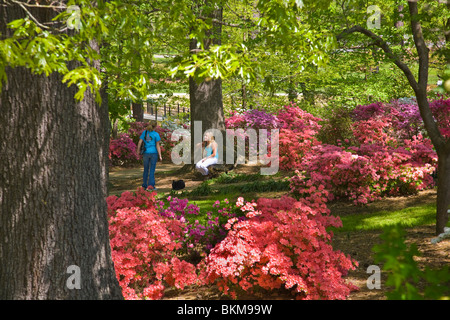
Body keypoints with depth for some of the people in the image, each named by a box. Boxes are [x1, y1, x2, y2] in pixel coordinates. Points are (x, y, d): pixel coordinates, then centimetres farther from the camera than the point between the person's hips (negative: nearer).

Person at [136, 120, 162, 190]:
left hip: (146, 153, 3)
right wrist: (160, 156, -5)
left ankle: (145, 185, 17)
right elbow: (158, 146, -8)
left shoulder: (144, 133, 2)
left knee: (146, 169, 13)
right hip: (154, 153, -3)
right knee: (152, 170, -1)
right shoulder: (156, 134, -6)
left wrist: (138, 151, 11)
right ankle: (150, 185, -10)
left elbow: (139, 143, 0)